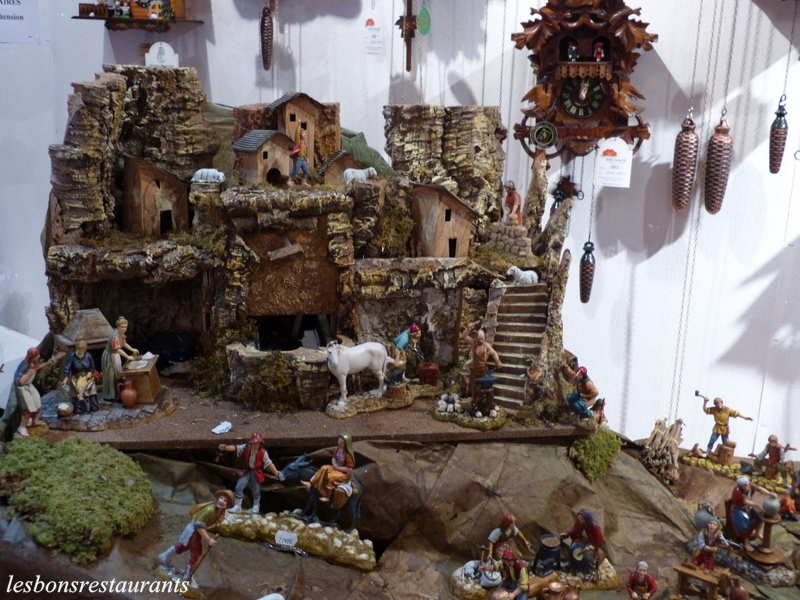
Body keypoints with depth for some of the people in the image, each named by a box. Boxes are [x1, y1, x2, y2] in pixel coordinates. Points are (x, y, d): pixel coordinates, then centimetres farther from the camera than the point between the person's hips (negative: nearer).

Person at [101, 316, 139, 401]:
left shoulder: (121, 334, -2)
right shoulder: (115, 336, -31)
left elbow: (124, 343, 15)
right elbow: (118, 349, -31)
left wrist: (132, 350, 8)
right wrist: (128, 357, -25)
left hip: (116, 356, 9)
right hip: (110, 357, -9)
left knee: (117, 374, 18)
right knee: (111, 376, 2)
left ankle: (116, 393, 31)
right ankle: (109, 396, 15)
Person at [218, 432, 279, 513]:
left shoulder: (263, 452, -20)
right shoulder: (246, 448, -15)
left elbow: (269, 464, -16)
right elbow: (235, 448, -26)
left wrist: (276, 473, -24)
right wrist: (226, 447, -45)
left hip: (257, 473, -1)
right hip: (247, 471, 1)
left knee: (256, 491, 11)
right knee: (239, 487, -7)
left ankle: (256, 507, 39)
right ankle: (237, 506, 13)